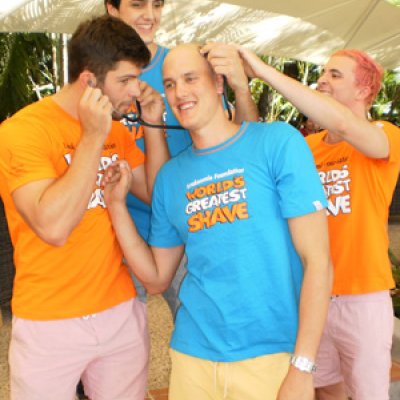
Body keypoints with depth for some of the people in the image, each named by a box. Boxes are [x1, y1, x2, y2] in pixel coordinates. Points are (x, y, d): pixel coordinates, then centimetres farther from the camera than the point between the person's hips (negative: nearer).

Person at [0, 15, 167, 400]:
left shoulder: (114, 129, 6)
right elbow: (53, 227, -26)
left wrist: (153, 126, -3)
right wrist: (93, 138, -24)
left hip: (122, 312, 6)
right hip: (49, 325, -5)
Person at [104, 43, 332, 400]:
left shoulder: (279, 142, -8)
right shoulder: (170, 176, 6)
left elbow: (317, 261, -10)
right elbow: (156, 279, 10)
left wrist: (302, 367, -14)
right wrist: (116, 203, 1)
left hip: (272, 355, -4)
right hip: (193, 355, 4)